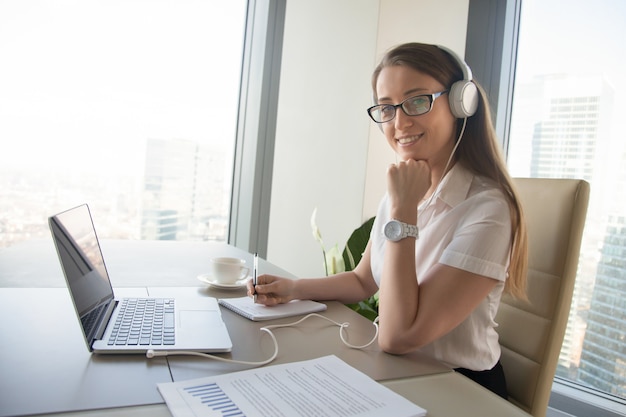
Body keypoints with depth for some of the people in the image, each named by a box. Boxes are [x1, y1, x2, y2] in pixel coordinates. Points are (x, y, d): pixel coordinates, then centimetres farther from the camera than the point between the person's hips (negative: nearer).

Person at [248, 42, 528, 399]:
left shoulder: (487, 209, -22)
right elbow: (362, 281, 12)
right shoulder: (400, 192, 1)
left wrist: (402, 210, -26)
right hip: (394, 373, 6)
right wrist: (293, 289, -3)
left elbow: (397, 337, -25)